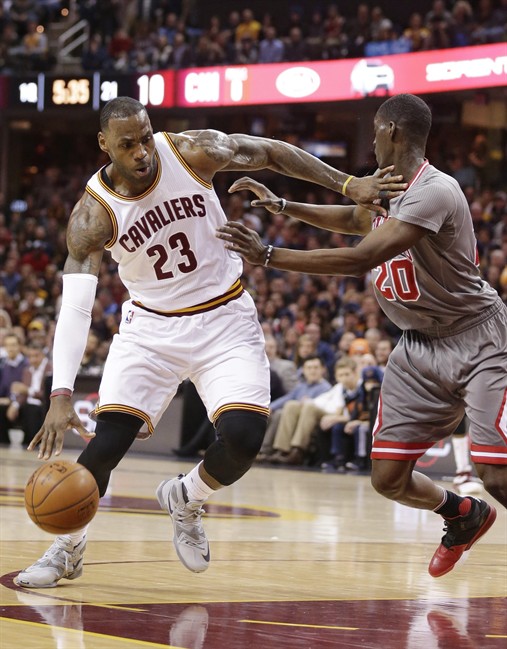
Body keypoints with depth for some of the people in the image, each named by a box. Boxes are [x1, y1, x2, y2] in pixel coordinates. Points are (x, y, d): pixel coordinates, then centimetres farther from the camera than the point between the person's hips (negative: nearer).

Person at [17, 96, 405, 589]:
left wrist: (347, 184, -6)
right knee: (107, 441, -13)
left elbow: (273, 153, -1)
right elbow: (74, 308, -25)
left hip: (225, 318, 1)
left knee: (243, 438, -18)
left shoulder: (192, 152, -16)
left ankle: (184, 500, 16)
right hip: (151, 325, -1)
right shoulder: (92, 215, -19)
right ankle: (67, 547, 13)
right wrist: (61, 395, -36)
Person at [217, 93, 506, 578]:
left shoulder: (433, 192, -24)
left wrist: (267, 256, -33)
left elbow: (362, 259, -33)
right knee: (388, 478, 4)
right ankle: (462, 516, 32)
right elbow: (353, 219, 30)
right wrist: (281, 206, 21)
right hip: (419, 345, 8)